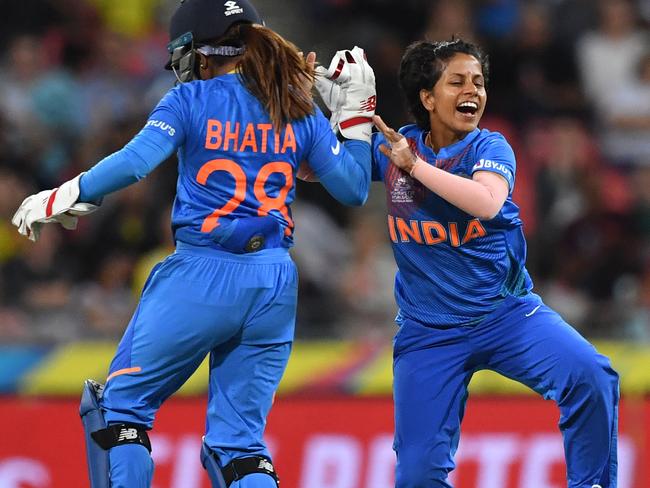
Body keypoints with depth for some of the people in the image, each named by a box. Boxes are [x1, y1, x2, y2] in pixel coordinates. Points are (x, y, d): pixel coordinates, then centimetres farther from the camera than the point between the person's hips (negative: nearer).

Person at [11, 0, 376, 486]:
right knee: (239, 440, 10)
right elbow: (353, 188, 10)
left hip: (200, 279, -4)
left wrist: (63, 198, -4)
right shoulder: (300, 111, 9)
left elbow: (133, 162, -15)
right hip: (274, 285, 4)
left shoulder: (191, 100, -2)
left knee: (122, 402, 12)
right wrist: (356, 113, 20)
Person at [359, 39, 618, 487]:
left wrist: (414, 165, -23)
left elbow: (487, 202, -27)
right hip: (427, 330, 1)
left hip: (506, 311, -1)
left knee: (591, 376, -26)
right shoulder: (394, 146, 2)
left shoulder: (490, 147, -5)